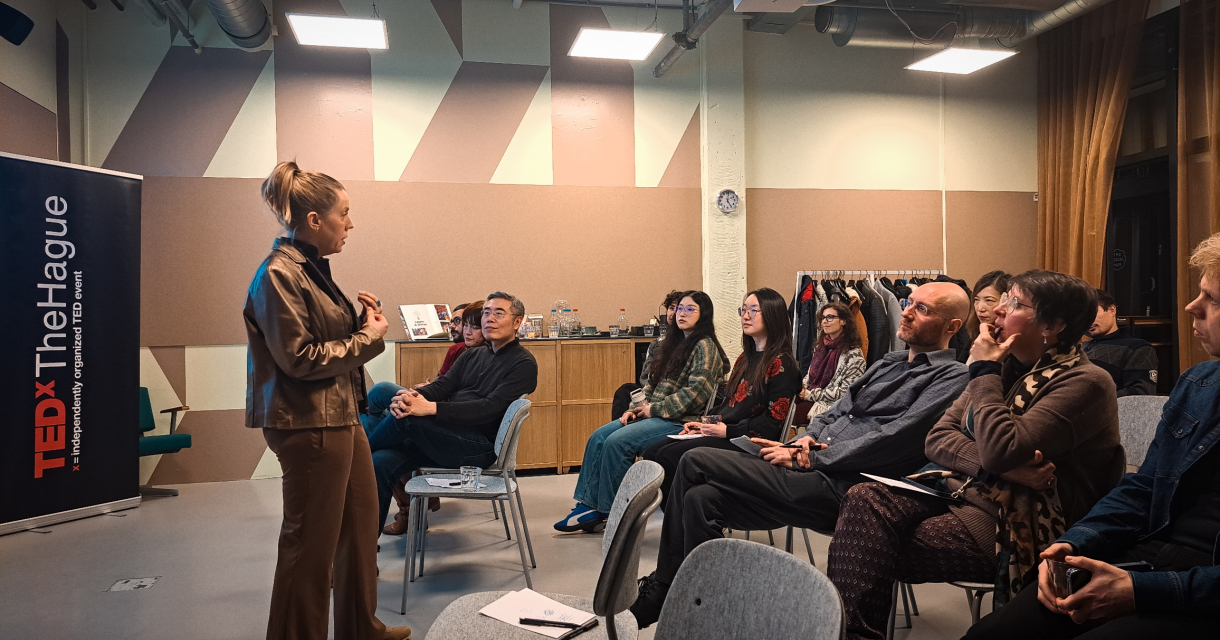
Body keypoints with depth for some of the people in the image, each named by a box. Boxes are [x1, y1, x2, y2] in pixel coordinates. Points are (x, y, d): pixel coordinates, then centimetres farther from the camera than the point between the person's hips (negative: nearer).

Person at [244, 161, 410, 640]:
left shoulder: (311, 268, 12)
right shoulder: (279, 274, -15)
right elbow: (300, 358, -19)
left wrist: (360, 320, 3)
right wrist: (369, 337, -11)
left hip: (341, 415, 10)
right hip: (308, 424, -10)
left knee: (361, 525, 19)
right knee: (311, 541, 3)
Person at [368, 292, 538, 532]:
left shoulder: (524, 363, -4)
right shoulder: (472, 355, 20)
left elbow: (491, 408, -17)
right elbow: (441, 386, 8)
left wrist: (430, 408, -27)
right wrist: (411, 395, -17)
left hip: (480, 446, -6)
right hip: (449, 437, 7)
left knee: (406, 419, -24)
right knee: (381, 461, -17)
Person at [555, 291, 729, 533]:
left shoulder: (705, 346, -7)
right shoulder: (673, 343, 19)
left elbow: (696, 391, -19)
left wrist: (654, 409, -15)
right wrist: (636, 409, 3)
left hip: (682, 421, -9)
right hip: (655, 415, 9)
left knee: (617, 441, -23)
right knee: (598, 437, -6)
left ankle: (608, 513, -10)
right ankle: (588, 505, -6)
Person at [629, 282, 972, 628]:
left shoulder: (951, 377, -4)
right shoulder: (889, 363, 23)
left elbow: (889, 441, -15)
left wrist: (801, 460, -12)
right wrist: (807, 437, 1)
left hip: (841, 485, -8)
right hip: (814, 465, 8)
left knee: (695, 463, -15)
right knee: (700, 497, -10)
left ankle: (657, 593, 1)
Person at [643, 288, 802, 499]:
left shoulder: (781, 364, -9)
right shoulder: (745, 358, 19)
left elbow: (773, 423, -14)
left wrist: (727, 431, -15)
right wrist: (703, 423, 6)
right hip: (720, 432, 9)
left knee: (668, 456, -22)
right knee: (652, 453, -7)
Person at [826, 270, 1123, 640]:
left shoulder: (1085, 383, -12)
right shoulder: (1007, 365, 11)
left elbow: (999, 449, -25)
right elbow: (938, 439, 5)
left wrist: (984, 371, -12)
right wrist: (1003, 466, -15)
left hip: (1015, 526, -7)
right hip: (957, 487, 7)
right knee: (865, 499, -19)